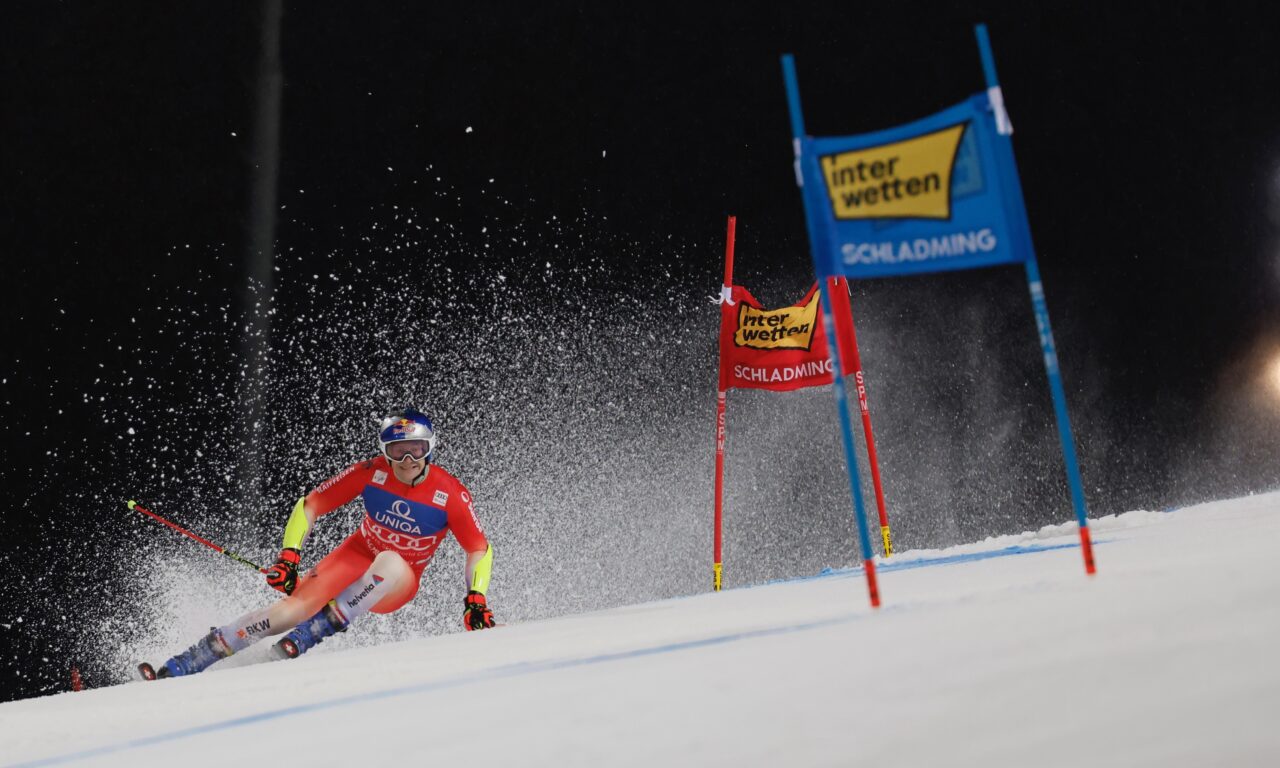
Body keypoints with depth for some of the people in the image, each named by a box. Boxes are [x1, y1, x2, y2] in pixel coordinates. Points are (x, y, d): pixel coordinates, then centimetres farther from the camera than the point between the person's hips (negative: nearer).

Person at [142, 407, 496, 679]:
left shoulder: (451, 494, -19)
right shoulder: (371, 472, -15)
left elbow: (480, 549, -11)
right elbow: (310, 505, -8)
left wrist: (476, 600, -24)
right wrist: (289, 556, -19)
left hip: (396, 585, -1)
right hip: (357, 555, 1)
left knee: (390, 563, -38)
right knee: (294, 606, -23)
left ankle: (308, 636, -29)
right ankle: (177, 668, -19)